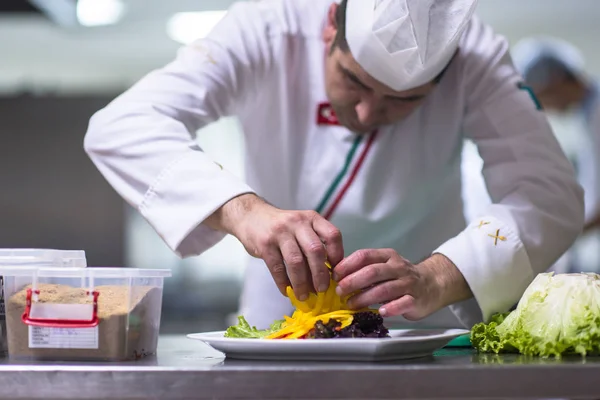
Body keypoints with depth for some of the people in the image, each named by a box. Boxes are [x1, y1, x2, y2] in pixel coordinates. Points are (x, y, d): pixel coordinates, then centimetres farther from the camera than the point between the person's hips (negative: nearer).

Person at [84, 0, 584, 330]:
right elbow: (118, 127, -30)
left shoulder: (474, 55, -17)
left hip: (423, 332, 0)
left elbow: (553, 193, -26)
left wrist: (435, 280, -43)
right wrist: (242, 209, -46)